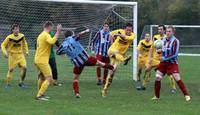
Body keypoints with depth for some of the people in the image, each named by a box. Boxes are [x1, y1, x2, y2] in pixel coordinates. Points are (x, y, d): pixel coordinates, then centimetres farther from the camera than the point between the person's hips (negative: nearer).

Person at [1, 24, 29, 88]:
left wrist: (26, 51, 10)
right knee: (11, 69, 1)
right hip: (12, 55, -3)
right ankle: (8, 84, 16)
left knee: (24, 68, -12)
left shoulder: (22, 36, -3)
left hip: (20, 55, 3)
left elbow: (24, 44, 17)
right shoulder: (9, 37, -14)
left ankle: (21, 82, 3)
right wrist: (5, 53, -16)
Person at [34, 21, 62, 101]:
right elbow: (52, 41, -35)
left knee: (42, 77, 27)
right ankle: (39, 95, -15)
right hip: (42, 61, -10)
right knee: (49, 79, -10)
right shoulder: (46, 35, -14)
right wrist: (58, 31, -30)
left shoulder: (40, 35, 16)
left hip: (38, 59, 10)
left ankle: (40, 94, 36)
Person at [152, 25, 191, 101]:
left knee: (177, 79, -14)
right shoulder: (164, 40, 6)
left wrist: (165, 58, -17)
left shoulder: (175, 41, -11)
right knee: (157, 78, -3)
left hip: (172, 63, -5)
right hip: (163, 63, 5)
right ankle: (157, 96, 12)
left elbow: (175, 54, -16)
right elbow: (159, 49, 17)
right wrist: (159, 50, -7)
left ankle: (186, 95, -6)